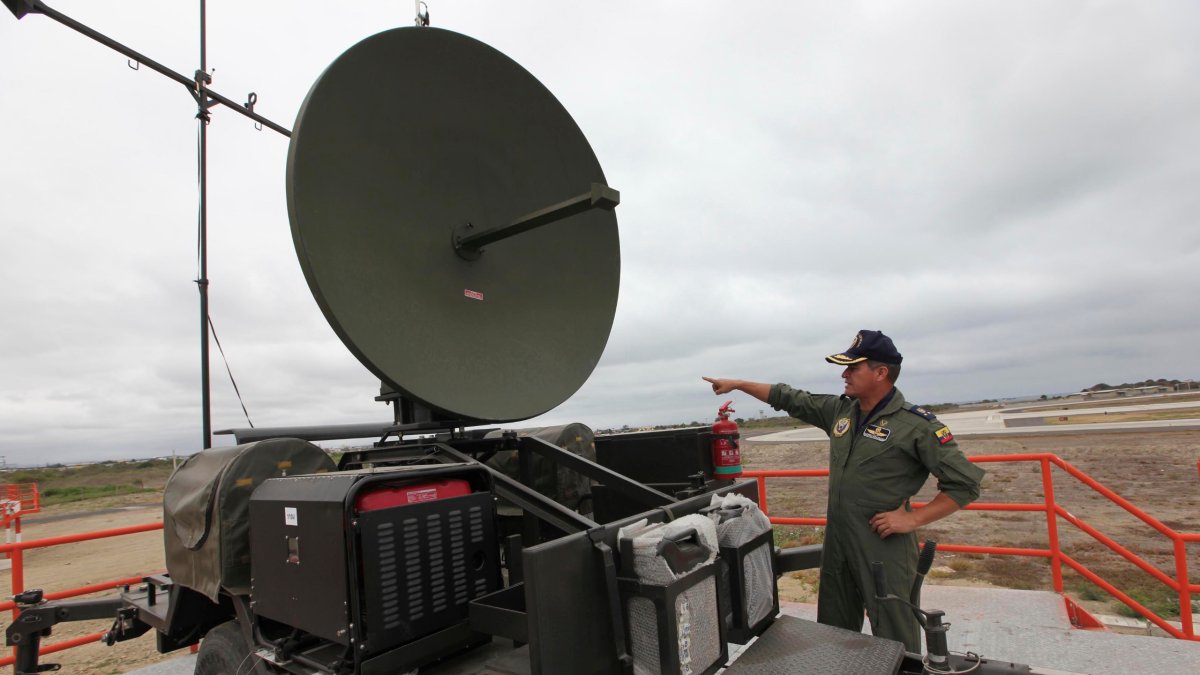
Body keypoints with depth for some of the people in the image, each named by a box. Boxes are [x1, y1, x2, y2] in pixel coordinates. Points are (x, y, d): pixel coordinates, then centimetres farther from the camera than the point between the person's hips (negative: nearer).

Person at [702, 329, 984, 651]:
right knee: (834, 633, 19)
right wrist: (737, 384, 12)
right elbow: (790, 399, 12)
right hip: (836, 543, 6)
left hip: (885, 548, -6)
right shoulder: (840, 410, 4)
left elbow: (965, 483, -12)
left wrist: (913, 519, -16)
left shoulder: (917, 425, -13)